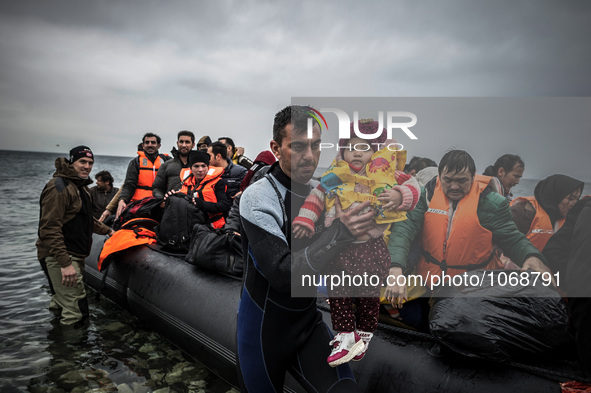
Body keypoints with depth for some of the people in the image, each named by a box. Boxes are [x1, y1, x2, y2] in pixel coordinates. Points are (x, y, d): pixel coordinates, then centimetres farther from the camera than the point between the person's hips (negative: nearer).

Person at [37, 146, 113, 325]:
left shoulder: (81, 186, 18)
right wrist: (65, 263, -28)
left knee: (61, 303, 20)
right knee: (76, 314, -12)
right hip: (59, 257, -10)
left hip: (73, 256, 10)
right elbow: (50, 229, -23)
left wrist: (108, 231, 28)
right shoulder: (59, 187, -15)